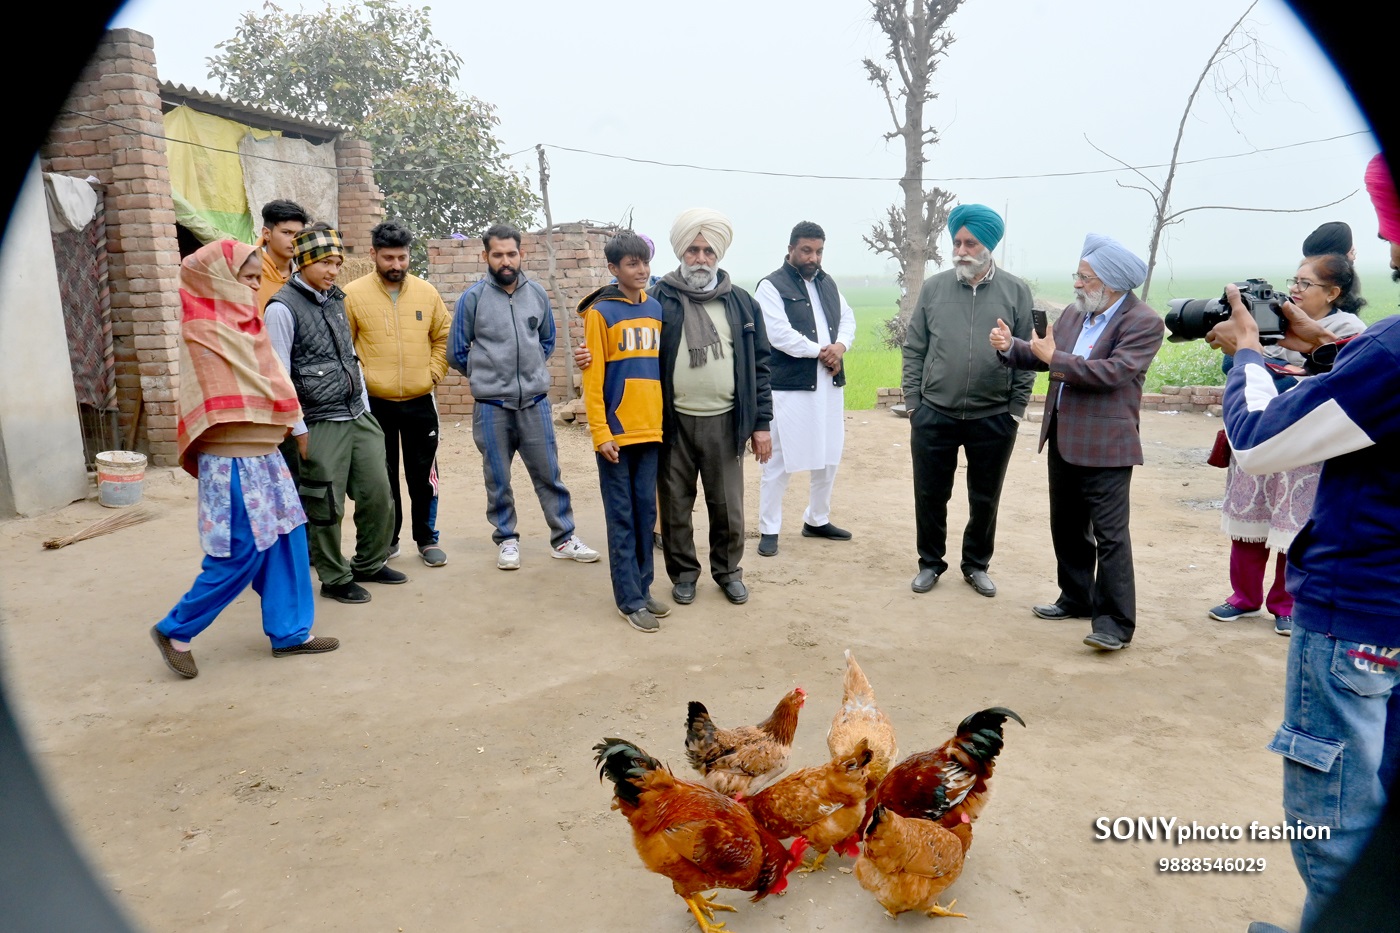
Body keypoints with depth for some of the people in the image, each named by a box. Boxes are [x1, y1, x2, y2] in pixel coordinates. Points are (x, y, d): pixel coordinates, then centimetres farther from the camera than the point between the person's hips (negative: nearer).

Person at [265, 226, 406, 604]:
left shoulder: (335, 299, 11)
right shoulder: (283, 308, -11)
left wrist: (366, 408, 14)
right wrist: (299, 431, -11)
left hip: (359, 417, 7)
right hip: (322, 426, -7)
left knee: (379, 494, 10)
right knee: (326, 508, 4)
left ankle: (370, 563, 29)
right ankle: (334, 579, 20)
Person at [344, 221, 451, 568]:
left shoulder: (426, 292, 3)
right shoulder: (353, 294, -5)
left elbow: (444, 336, 12)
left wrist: (434, 372, 2)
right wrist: (360, 379, -7)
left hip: (420, 401, 2)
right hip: (375, 403, -1)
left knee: (423, 474, 8)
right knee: (382, 477, 10)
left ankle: (427, 539, 21)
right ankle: (387, 540, 24)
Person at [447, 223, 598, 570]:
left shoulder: (538, 293, 3)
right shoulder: (472, 298, -6)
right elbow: (456, 353, 2)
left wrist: (531, 371, 12)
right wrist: (487, 376, 10)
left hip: (536, 402, 2)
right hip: (491, 406, -2)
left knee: (548, 473, 8)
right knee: (498, 479, 9)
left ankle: (564, 538, 19)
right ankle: (506, 540, 24)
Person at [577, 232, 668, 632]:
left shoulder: (657, 309, 11)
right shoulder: (600, 312, -4)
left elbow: (664, 368, 14)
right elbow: (593, 377, -8)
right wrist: (600, 432, -13)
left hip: (651, 429, 5)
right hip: (617, 431, -5)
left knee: (646, 512, 10)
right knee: (621, 517, 2)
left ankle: (643, 588, 21)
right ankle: (630, 599, 8)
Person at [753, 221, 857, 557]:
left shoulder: (827, 284, 15)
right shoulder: (772, 286, -7)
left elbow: (847, 318, 13)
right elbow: (779, 334, -18)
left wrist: (840, 346, -9)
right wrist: (820, 350, -12)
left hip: (829, 386, 7)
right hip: (790, 387, -7)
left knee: (829, 456, 14)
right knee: (780, 461, 0)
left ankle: (817, 520, 30)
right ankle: (769, 529, 11)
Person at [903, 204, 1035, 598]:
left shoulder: (1016, 292, -2)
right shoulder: (933, 288, 0)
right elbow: (913, 350, 3)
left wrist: (1016, 410, -3)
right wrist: (913, 403, -1)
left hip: (994, 419, 0)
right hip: (933, 416, 1)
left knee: (985, 500, 13)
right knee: (930, 496, 10)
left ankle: (977, 565, 32)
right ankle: (930, 563, 29)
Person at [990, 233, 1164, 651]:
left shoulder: (1143, 323, -12)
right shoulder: (1075, 312, 10)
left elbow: (1112, 372, -22)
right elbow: (1045, 356, 12)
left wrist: (1055, 358, -19)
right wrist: (1011, 347, -6)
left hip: (1105, 444, -8)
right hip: (1063, 439, 8)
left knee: (1109, 534, -4)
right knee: (1066, 527, 17)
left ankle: (1115, 622, 4)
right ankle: (1076, 599, 33)